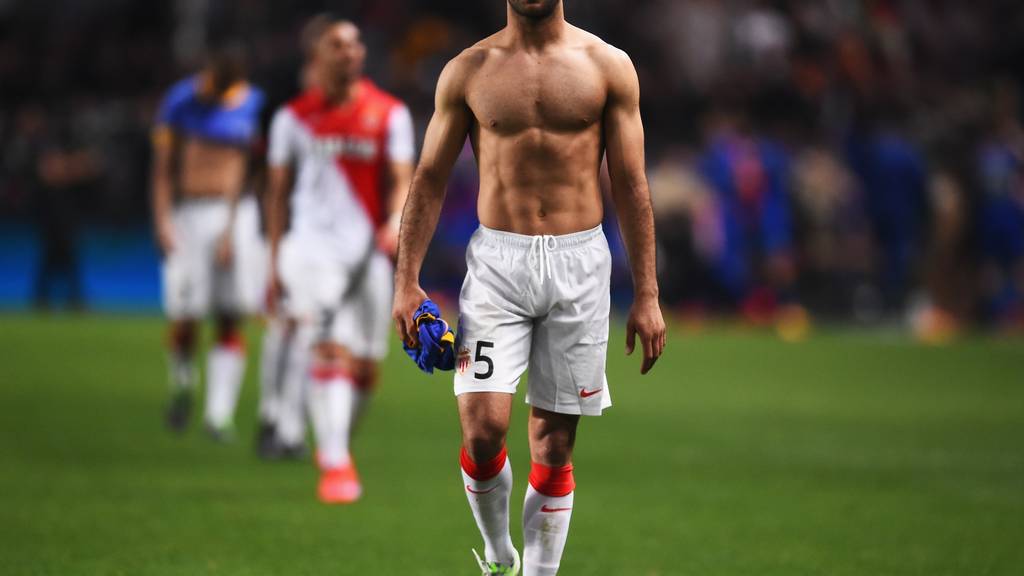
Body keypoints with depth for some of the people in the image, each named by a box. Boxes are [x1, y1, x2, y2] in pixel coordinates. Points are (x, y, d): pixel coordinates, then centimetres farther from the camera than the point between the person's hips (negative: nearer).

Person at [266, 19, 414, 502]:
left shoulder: (390, 114, 5)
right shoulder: (294, 118, 6)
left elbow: (401, 178, -1)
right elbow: (278, 191, 11)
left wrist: (396, 222, -22)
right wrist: (274, 263, 8)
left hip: (368, 251, 2)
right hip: (312, 245, -2)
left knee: (364, 367, 5)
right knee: (328, 350, -19)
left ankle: (334, 442, 31)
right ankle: (336, 464, -22)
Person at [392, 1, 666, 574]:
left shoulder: (608, 67, 3)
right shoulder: (468, 71, 4)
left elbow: (631, 184, 4)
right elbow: (430, 179, 8)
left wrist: (648, 295, 1)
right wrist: (407, 281, 1)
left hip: (578, 265, 0)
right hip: (497, 262, 0)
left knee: (555, 443, 3)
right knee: (483, 428, -12)